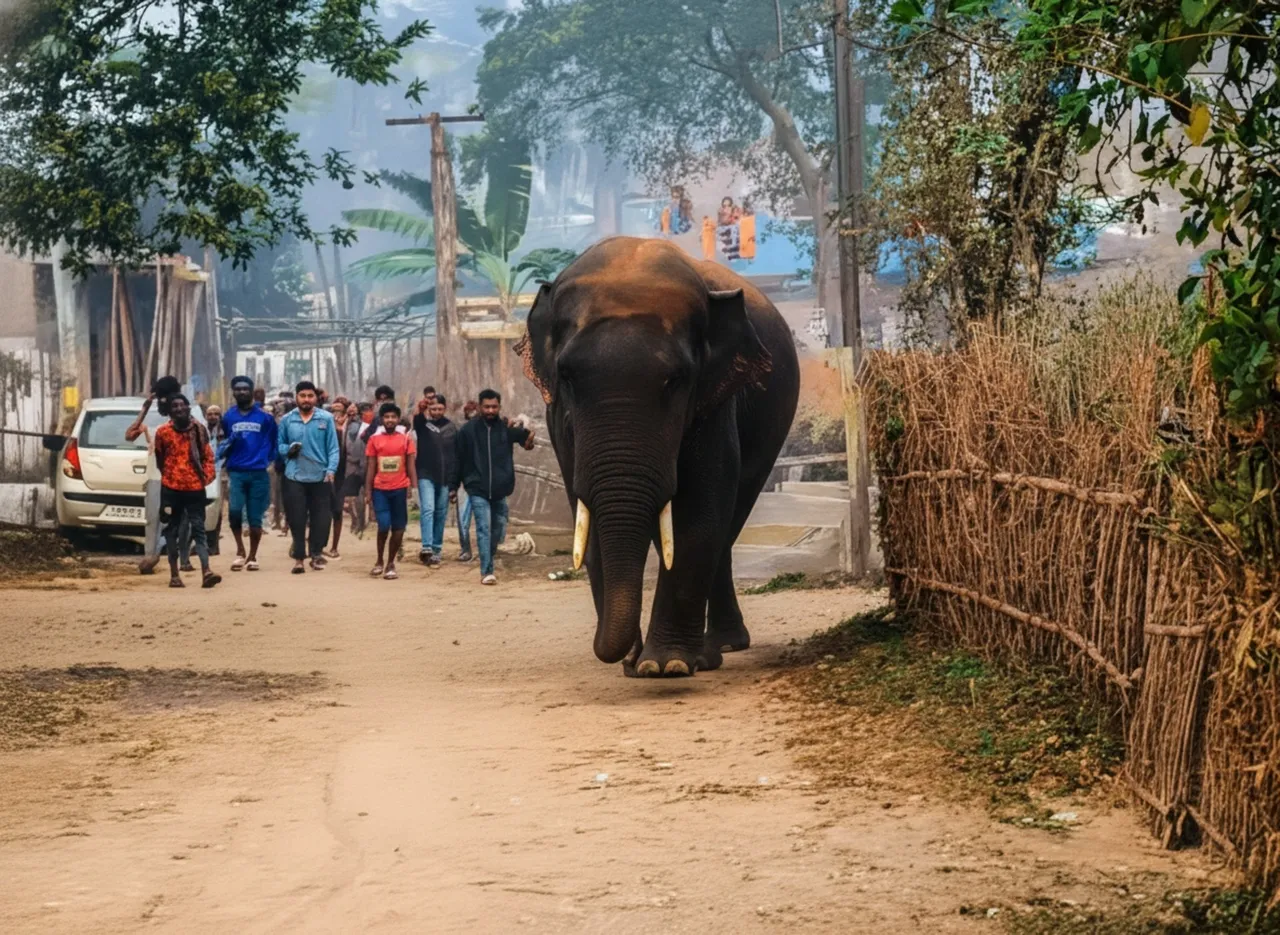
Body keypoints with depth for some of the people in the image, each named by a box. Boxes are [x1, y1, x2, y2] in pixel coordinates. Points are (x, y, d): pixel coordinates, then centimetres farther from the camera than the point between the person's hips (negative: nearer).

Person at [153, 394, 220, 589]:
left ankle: (206, 572, -18)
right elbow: (159, 459, 12)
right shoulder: (163, 432, 0)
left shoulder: (199, 430, 4)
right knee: (172, 530, 6)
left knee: (198, 528, -7)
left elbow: (208, 456, 8)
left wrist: (207, 476, -5)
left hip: (195, 487, 0)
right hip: (171, 488, 0)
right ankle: (174, 575, 13)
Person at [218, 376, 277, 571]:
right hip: (236, 472, 1)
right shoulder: (229, 417, 8)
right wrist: (228, 443, 2)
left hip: (258, 473, -1)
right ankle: (240, 551, 1)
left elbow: (274, 441, 10)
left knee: (255, 517, 3)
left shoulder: (265, 416, 2)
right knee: (235, 510, -17)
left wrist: (270, 460, 1)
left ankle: (252, 556, 17)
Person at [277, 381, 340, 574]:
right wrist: (288, 449, -9)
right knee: (297, 520, -2)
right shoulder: (287, 420, 7)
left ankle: (316, 554, 16)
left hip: (321, 477, 0)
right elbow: (279, 445, 13)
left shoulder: (326, 419, 3)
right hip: (294, 477, 0)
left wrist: (331, 469, -11)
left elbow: (333, 448, 1)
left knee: (320, 519, 3)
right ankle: (299, 557, 3)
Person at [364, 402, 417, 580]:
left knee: (398, 528, 3)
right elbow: (371, 468, 6)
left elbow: (411, 466, 3)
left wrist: (414, 488, -7)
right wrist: (368, 492, 2)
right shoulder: (374, 440, 5)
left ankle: (390, 564, 12)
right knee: (383, 525, -9)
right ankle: (379, 562, 9)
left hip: (400, 489, 1)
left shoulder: (406, 439, 3)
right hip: (380, 489, 0)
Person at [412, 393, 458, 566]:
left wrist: (454, 484, 3)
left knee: (441, 515, 6)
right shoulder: (422, 423, 4)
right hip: (426, 476, -2)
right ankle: (427, 548, -24)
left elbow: (456, 458, 6)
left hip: (444, 479, 2)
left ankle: (436, 551, 13)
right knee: (427, 510, -16)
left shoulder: (451, 428, 7)